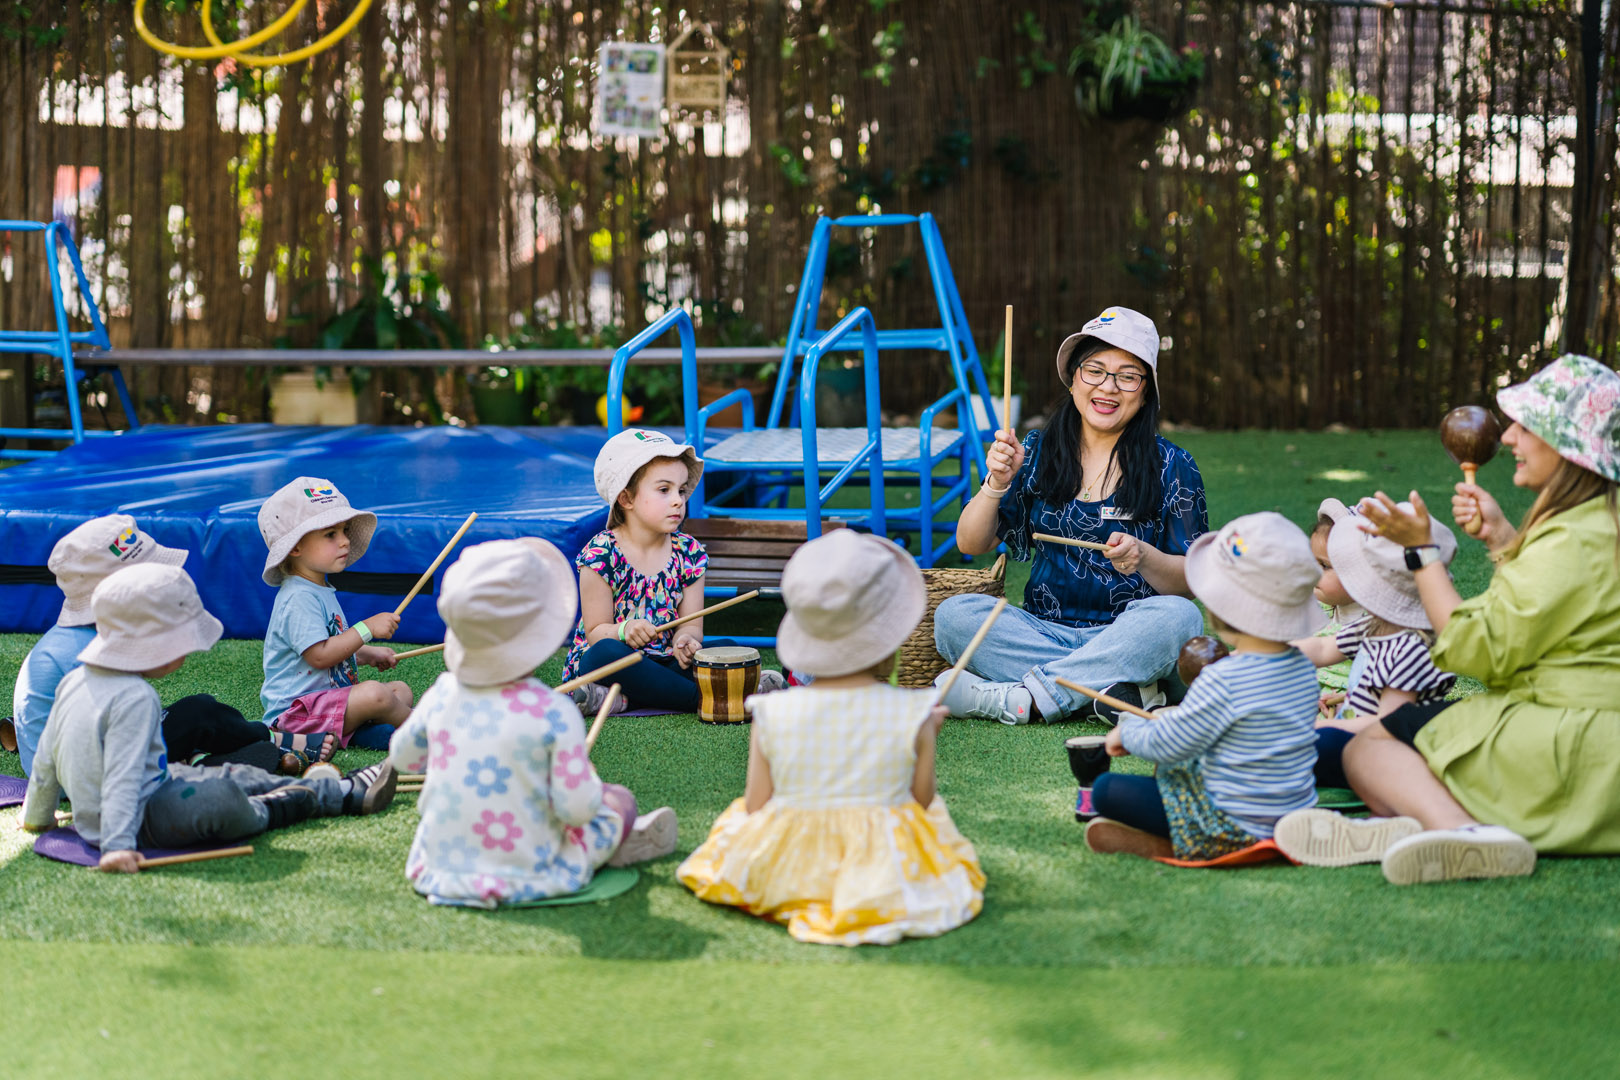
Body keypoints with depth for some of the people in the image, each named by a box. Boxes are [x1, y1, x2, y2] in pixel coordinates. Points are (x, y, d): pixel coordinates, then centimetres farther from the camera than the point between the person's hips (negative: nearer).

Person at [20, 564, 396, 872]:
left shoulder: (74, 681, 6)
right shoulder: (134, 698, -23)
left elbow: (45, 761, 16)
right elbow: (122, 776, -32)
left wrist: (38, 816, 28)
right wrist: (116, 844, -39)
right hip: (142, 824, -11)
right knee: (217, 795, -30)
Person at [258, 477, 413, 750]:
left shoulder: (321, 591, 18)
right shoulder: (298, 598, -18)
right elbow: (319, 656, -25)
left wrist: (368, 654, 20)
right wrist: (367, 629, -20)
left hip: (333, 694, 12)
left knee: (401, 690, 11)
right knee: (375, 694, -31)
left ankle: (363, 731, -18)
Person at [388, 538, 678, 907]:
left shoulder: (443, 694, -6)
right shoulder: (555, 713, -19)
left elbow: (402, 756, 11)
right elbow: (576, 809, -18)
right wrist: (588, 779, 4)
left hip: (437, 872, 5)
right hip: (528, 878, -4)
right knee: (619, 800, 14)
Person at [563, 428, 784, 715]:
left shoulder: (688, 552, 3)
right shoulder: (602, 554, -11)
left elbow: (691, 624, 2)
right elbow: (596, 632, -9)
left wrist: (685, 639, -24)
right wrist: (624, 631, -33)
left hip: (663, 659, 4)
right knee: (604, 654, -37)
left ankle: (625, 699, -28)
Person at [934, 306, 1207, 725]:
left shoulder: (1172, 467, 3)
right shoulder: (1038, 451, 9)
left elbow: (1193, 580, -1)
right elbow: (970, 545, 4)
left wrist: (1143, 558, -22)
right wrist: (997, 484, -14)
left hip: (1128, 639, -2)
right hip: (1044, 632, 2)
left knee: (1177, 617, -34)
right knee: (954, 614, -23)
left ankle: (1013, 699, -31)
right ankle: (1102, 693, -29)